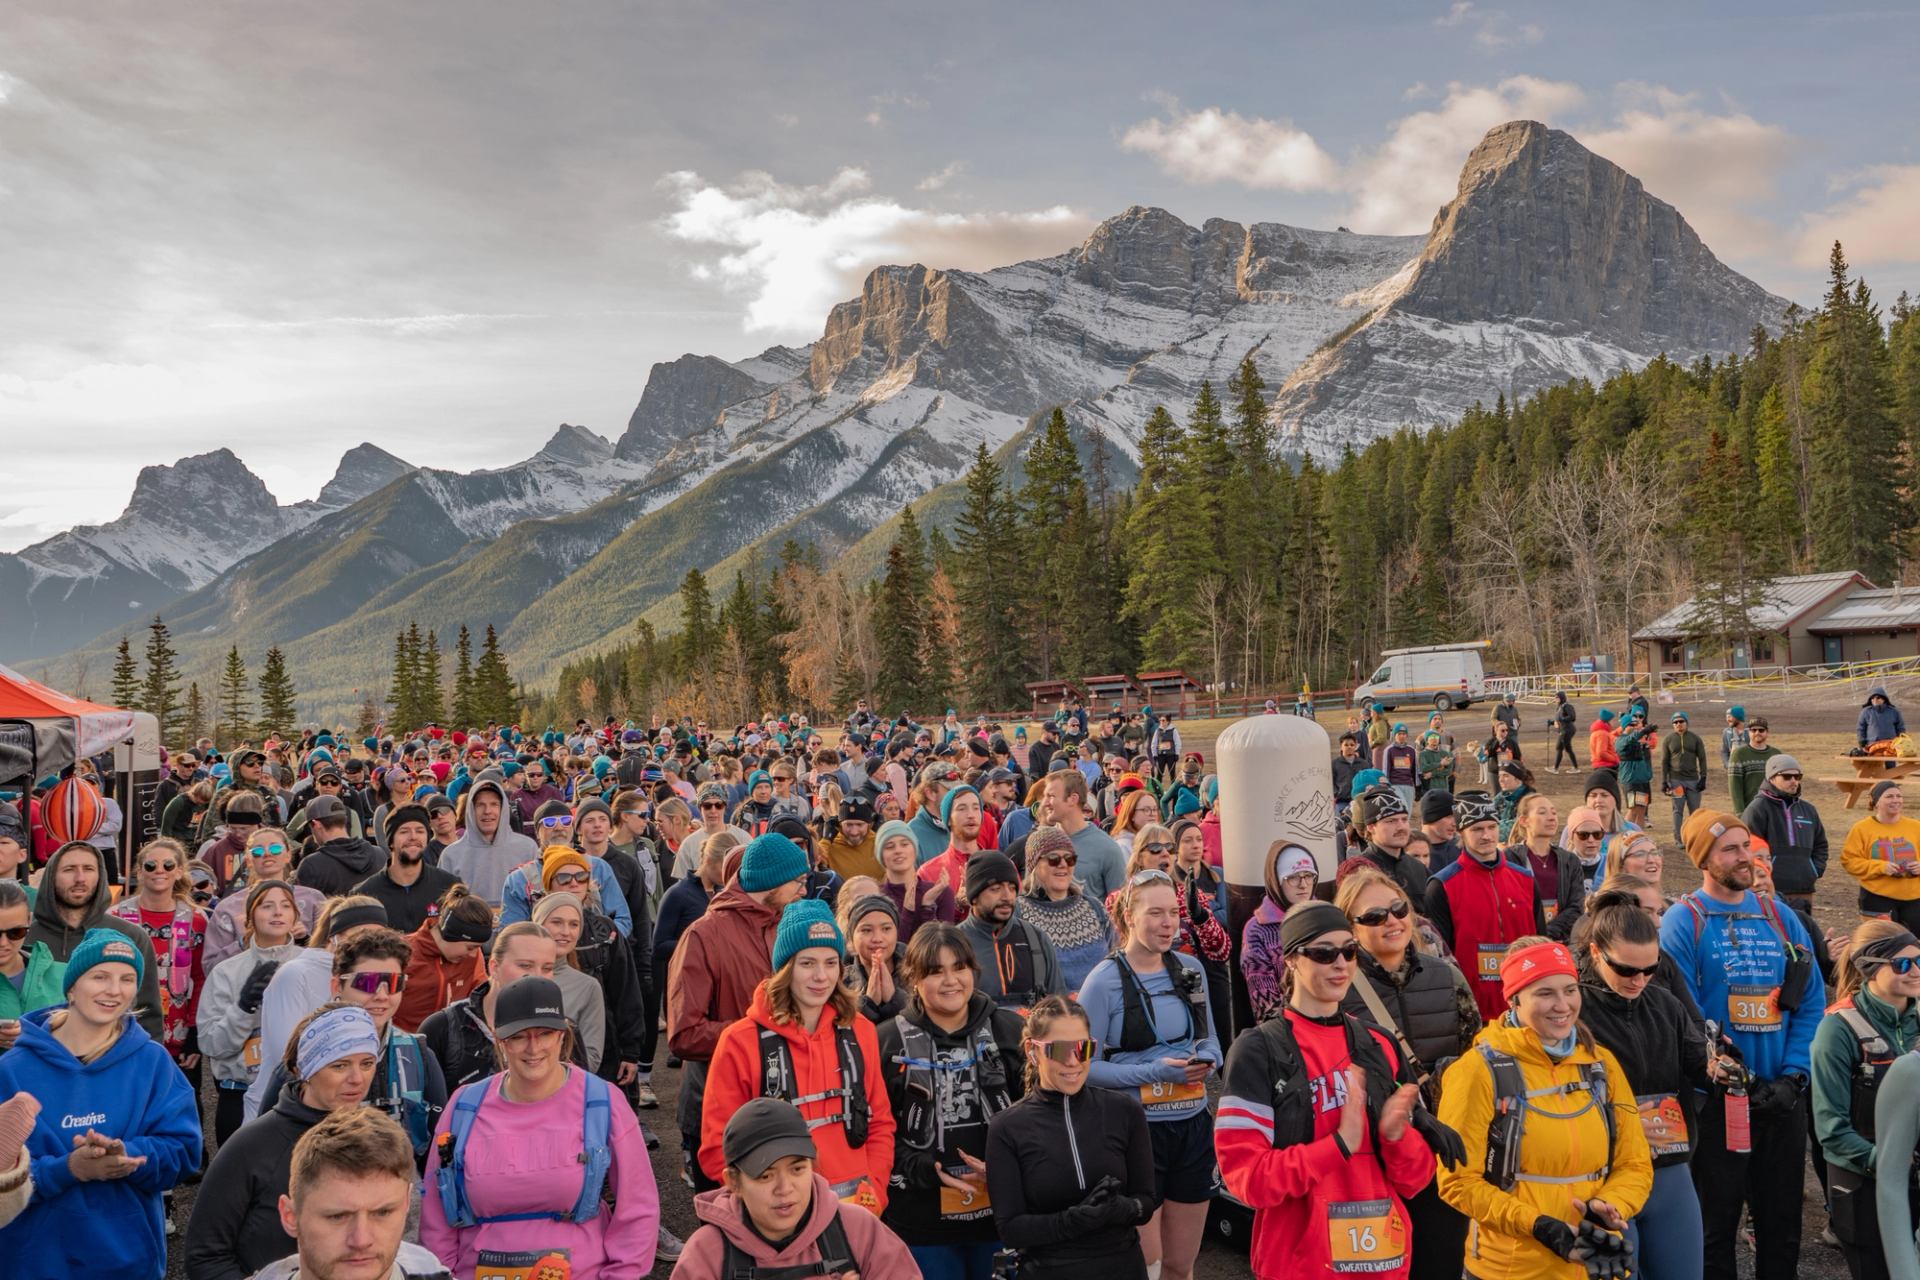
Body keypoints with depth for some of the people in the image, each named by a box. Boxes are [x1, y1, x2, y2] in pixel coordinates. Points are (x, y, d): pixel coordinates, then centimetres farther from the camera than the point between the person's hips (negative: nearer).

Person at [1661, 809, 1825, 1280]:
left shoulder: (1782, 919, 7)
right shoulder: (1683, 922, -8)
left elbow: (1811, 1003, 4)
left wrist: (1793, 1076, -7)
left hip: (1782, 1097, 4)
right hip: (1717, 1100, -4)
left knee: (1782, 1218, 14)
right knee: (1716, 1220, 8)